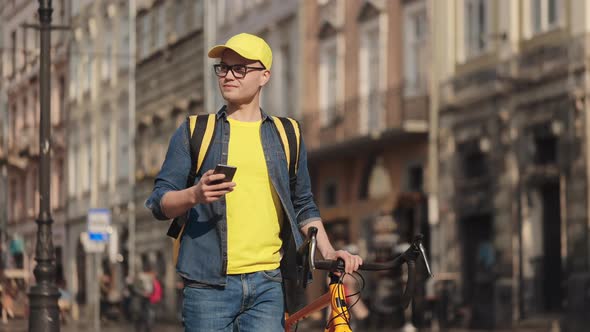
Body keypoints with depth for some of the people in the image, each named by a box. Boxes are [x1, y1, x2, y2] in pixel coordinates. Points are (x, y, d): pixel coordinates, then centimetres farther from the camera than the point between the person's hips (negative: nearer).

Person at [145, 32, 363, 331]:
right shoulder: (194, 132, 9)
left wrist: (327, 251, 6)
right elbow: (160, 203, 4)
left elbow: (303, 206, 21)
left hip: (267, 285, 1)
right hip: (209, 284, -1)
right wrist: (195, 195, -17)